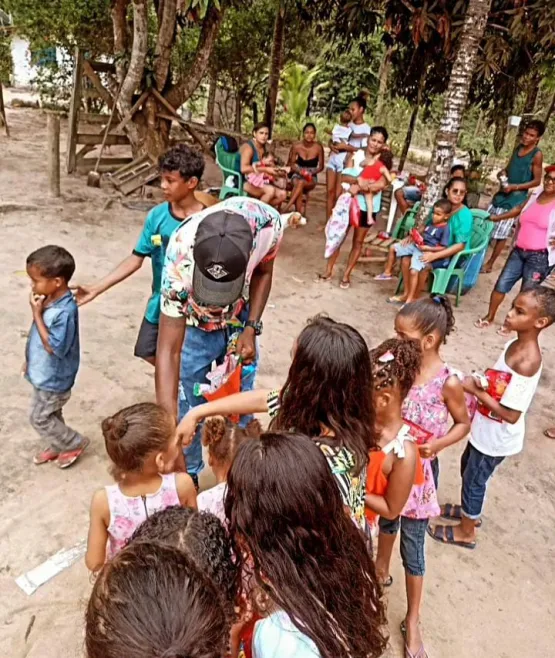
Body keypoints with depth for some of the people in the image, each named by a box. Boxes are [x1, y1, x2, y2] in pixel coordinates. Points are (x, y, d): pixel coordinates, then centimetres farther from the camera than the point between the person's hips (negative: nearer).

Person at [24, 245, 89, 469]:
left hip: (53, 379, -8)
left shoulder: (65, 312, -33)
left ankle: (75, 443, 26)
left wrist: (37, 314, -29)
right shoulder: (49, 300, -5)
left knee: (39, 418, 9)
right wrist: (29, 360, 18)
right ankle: (56, 446, 45)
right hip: (45, 374, 8)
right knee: (51, 415, 24)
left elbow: (54, 347, -29)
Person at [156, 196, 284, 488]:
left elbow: (263, 272, -9)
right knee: (188, 409, 6)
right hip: (193, 327, -2)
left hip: (239, 319, 3)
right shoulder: (180, 260, -40)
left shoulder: (268, 223, -33)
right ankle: (187, 474, 34)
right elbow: (168, 351, -36)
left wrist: (251, 329, -17)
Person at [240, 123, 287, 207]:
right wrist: (265, 169, -26)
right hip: (243, 182, -8)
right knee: (270, 190, -31)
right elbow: (243, 169, -28)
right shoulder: (248, 147, -12)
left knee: (282, 194, -9)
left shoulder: (264, 148, 12)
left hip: (258, 183, 8)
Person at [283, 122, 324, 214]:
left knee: (301, 183, -35)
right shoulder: (296, 146, -5)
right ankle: (300, 214, -43)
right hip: (298, 174, 1)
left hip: (311, 177, -1)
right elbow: (290, 163, 3)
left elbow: (321, 166, 1)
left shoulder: (318, 147, -8)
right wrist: (299, 171, -16)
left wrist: (311, 172, -17)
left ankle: (285, 209, -39)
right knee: (298, 184, -35)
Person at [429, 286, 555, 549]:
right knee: (467, 467, 27)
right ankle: (469, 511, 53)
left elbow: (511, 415, -30)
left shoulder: (527, 363, -32)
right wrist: (481, 383, -11)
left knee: (474, 480, 12)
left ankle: (466, 532, 37)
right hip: (486, 429, 8)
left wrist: (475, 390, -24)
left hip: (497, 438, -8)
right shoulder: (513, 344, -5)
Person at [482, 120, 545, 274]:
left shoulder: (537, 155, -11)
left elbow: (537, 181, -12)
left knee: (501, 234, -2)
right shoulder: (518, 148, 8)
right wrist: (503, 173, -2)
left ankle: (490, 263, 10)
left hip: (516, 198, -7)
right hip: (502, 193, 7)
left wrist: (515, 187, -22)